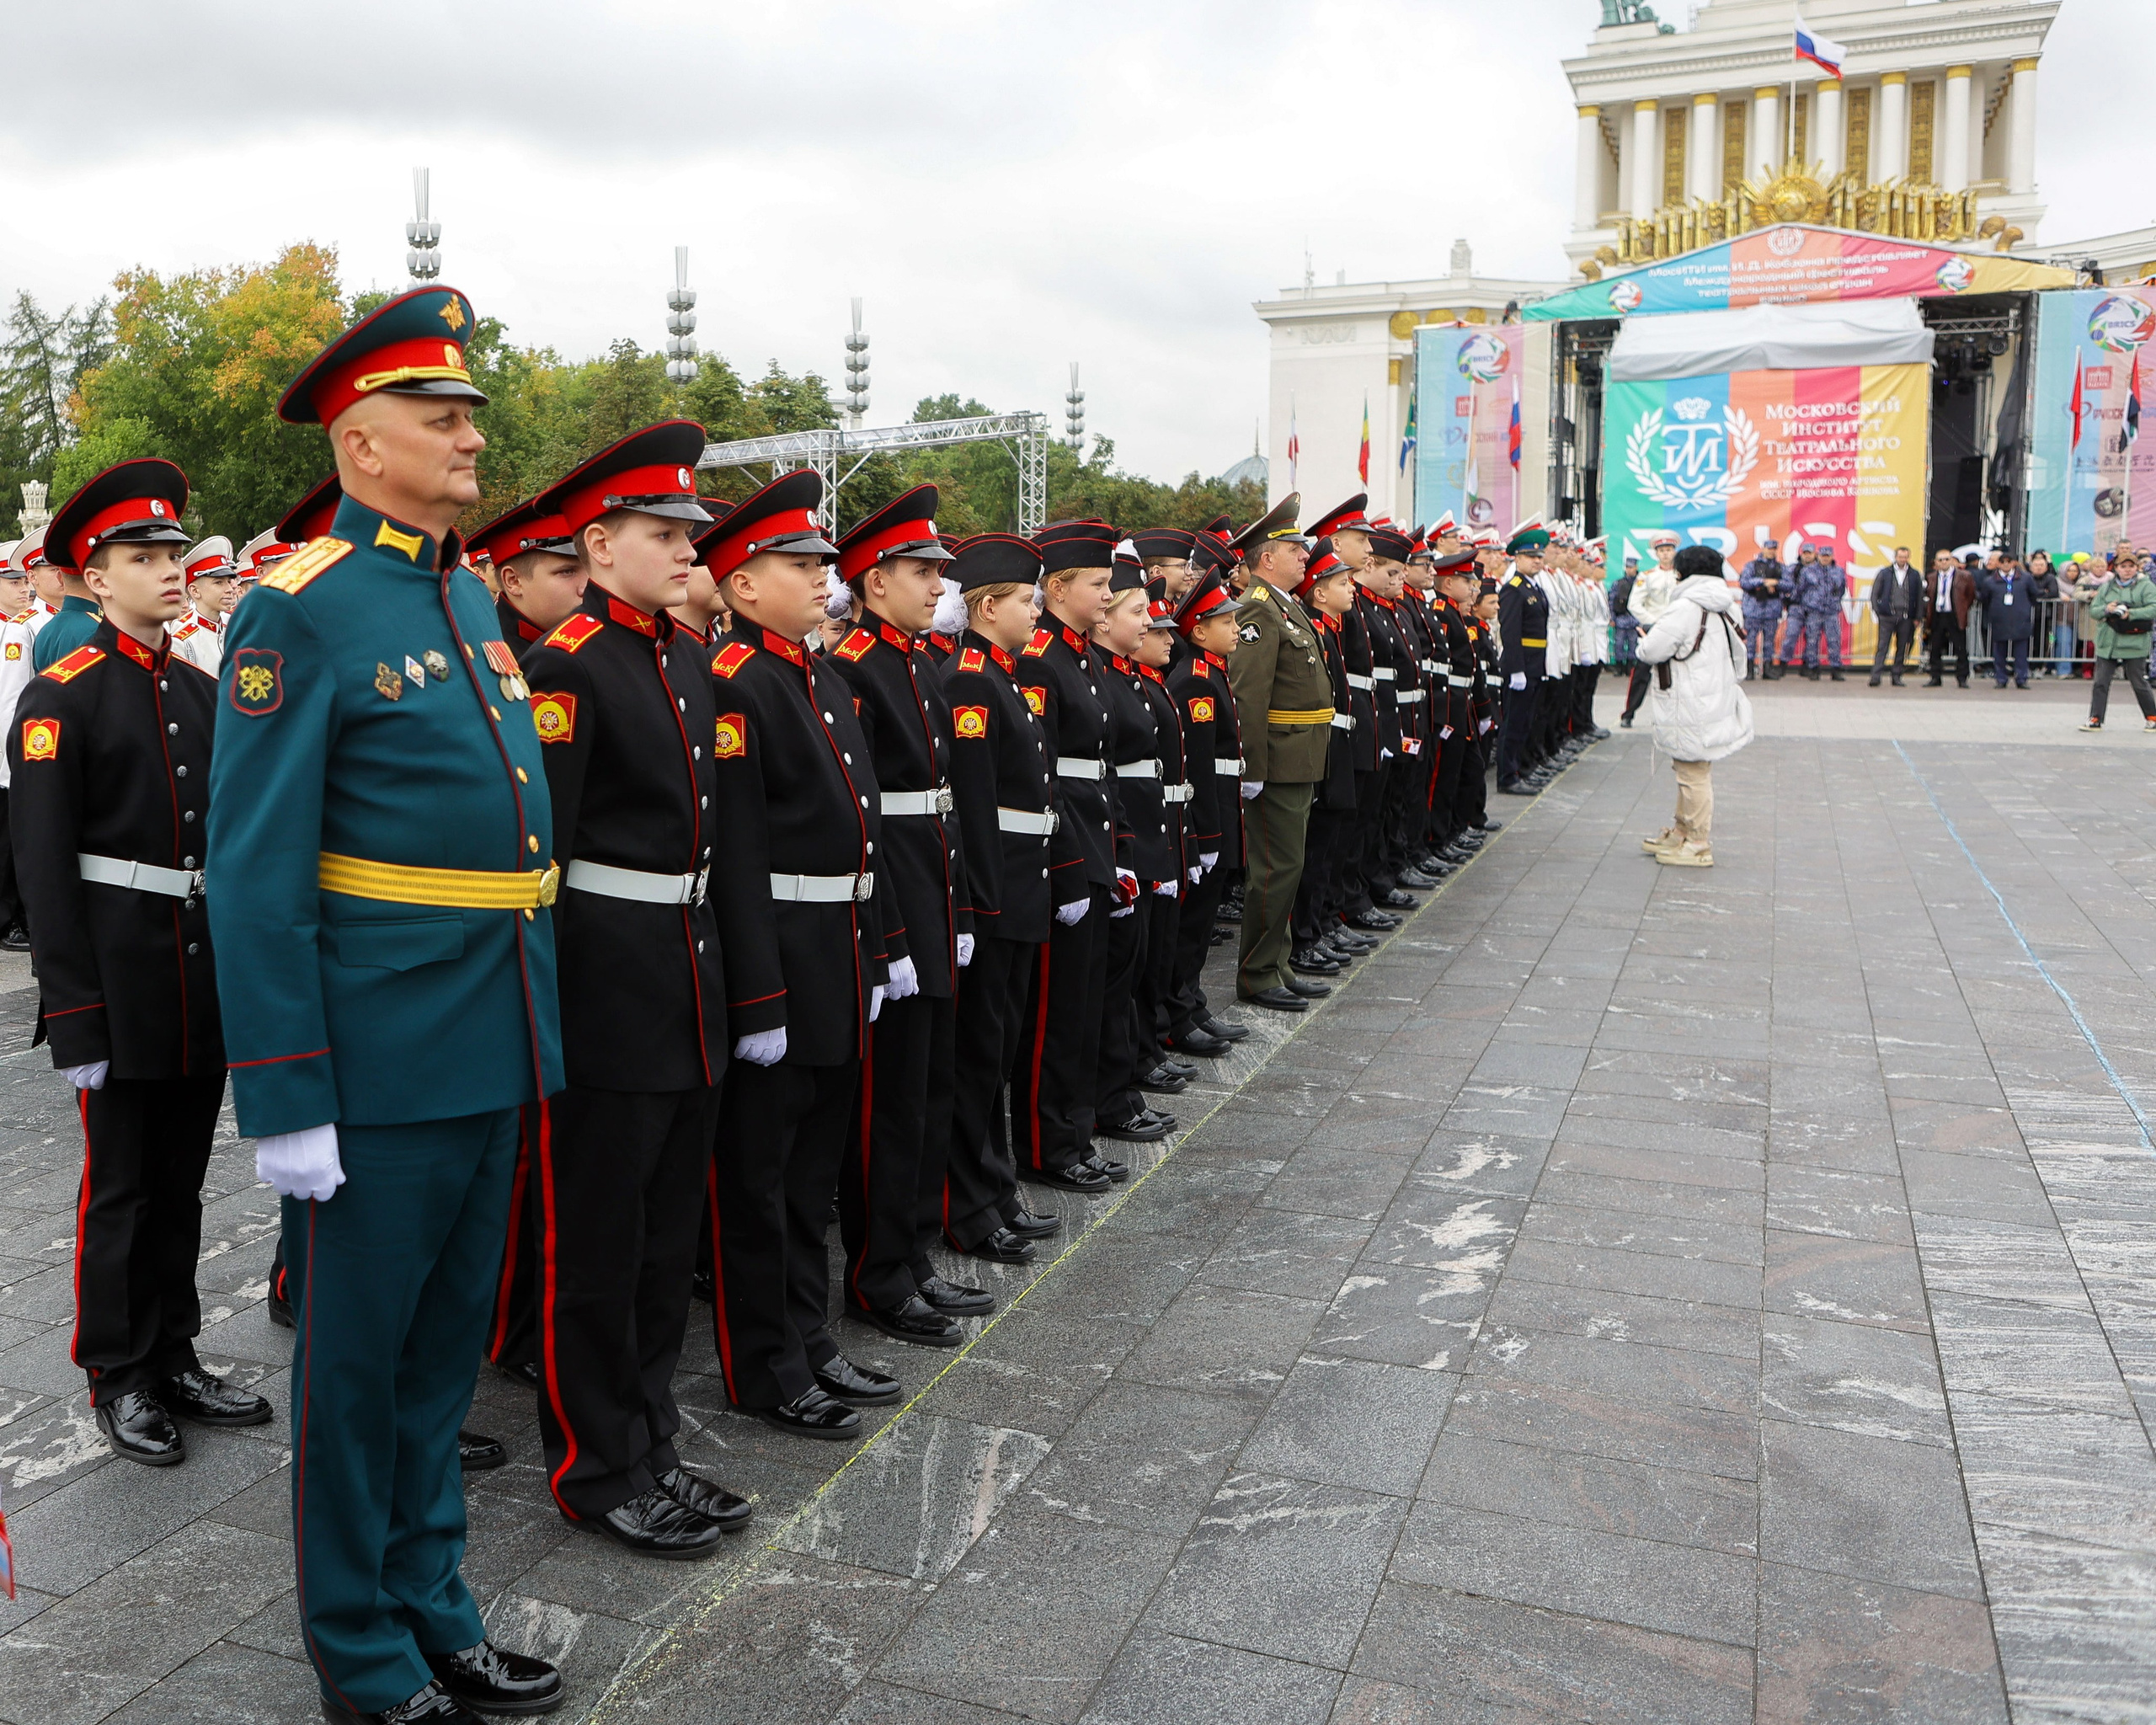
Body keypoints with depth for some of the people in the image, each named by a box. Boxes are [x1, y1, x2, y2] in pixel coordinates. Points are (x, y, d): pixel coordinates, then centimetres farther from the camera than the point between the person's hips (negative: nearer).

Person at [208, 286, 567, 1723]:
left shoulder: (474, 598, 12)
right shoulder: (301, 613, -12)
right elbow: (256, 876, -15)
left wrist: (537, 1030, 16)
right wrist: (287, 1102, -16)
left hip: (495, 1052, 7)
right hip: (381, 1065, -7)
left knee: (447, 1348, 18)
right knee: (357, 1360, 10)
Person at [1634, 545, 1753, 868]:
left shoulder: (1686, 608, -17)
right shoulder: (1725, 608, 12)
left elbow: (1654, 650, -19)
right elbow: (1739, 660, 18)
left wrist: (1644, 641, 3)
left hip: (1692, 710, -9)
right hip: (1717, 703, 9)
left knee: (1694, 773, -2)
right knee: (1692, 771, 20)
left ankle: (1699, 845, 4)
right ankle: (1682, 831, 32)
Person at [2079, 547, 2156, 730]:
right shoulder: (2106, 587, 11)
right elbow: (2093, 610, 8)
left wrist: (2131, 614, -20)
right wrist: (2106, 609, -12)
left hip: (2134, 644, -3)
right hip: (2107, 643, 3)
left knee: (2139, 683, 4)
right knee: (2101, 682, 1)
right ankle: (2095, 719, 5)